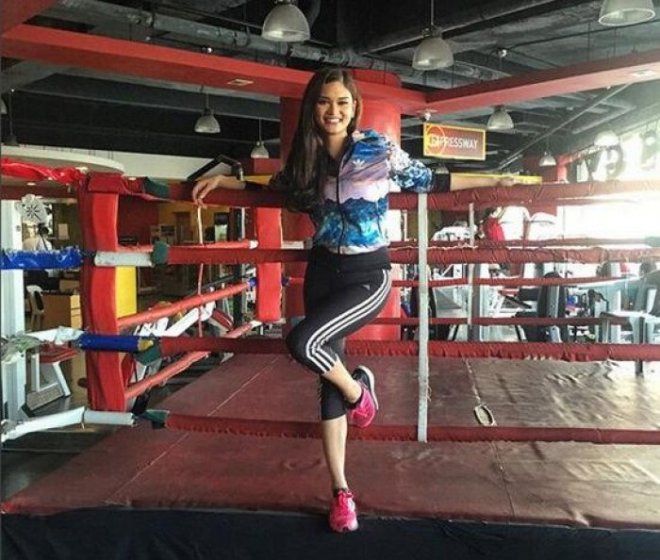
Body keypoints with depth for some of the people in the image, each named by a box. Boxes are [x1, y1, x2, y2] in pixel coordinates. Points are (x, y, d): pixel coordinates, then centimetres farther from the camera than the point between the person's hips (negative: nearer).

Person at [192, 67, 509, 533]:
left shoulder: (380, 150, -8)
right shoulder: (305, 158, 3)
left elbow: (427, 181, 3)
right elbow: (274, 188, 20)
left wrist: (490, 181, 4)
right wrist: (224, 180, 13)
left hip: (368, 275, -4)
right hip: (323, 272, 5)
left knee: (302, 342, -27)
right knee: (329, 380, 6)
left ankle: (359, 389, 6)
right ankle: (341, 491, 20)